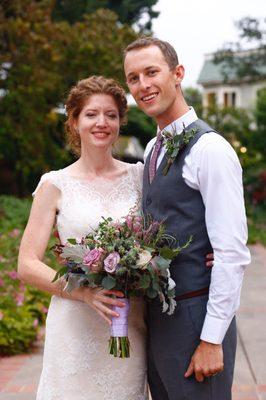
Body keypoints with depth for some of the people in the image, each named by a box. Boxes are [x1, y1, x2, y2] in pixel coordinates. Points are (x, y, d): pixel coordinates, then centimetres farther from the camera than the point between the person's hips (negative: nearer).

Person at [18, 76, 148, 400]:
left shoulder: (138, 176, 6)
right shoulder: (55, 185, -2)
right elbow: (28, 266, -4)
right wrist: (85, 292, -19)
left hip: (131, 324, 2)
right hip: (76, 328, -2)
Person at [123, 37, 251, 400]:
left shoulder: (210, 149, -15)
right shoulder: (153, 149, 12)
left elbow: (232, 254, -19)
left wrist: (212, 340, -19)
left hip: (195, 318, -8)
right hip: (155, 316, 8)